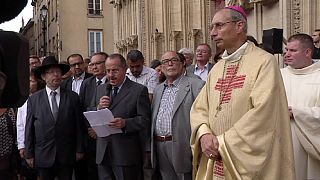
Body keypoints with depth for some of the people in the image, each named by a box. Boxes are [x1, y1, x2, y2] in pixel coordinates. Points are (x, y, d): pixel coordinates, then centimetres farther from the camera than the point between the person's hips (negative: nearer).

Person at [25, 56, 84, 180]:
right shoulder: (33, 99, 2)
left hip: (67, 155, 0)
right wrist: (29, 154, 1)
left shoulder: (72, 97, 2)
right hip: (43, 156, 0)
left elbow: (78, 125, 3)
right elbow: (29, 129, 2)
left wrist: (79, 150, 2)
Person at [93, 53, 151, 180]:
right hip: (103, 154, 5)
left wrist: (125, 123, -24)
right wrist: (99, 108, -7)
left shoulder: (139, 90, -4)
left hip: (126, 154, -5)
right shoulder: (101, 89, 13)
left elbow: (145, 120, -8)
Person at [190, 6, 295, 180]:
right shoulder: (216, 68, 10)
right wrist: (204, 134, -12)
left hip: (249, 164, -6)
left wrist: (222, 142, -17)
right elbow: (199, 107, 8)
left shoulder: (264, 62, -11)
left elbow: (263, 113, -21)